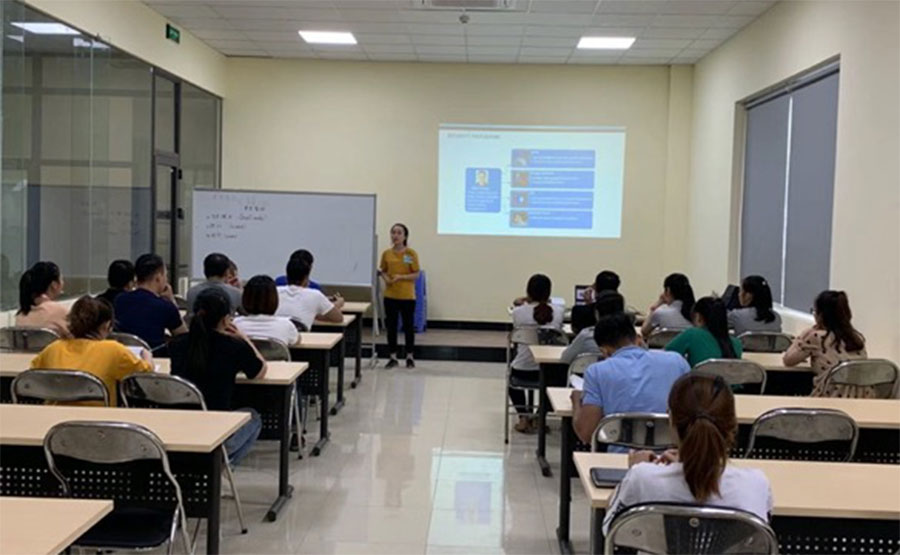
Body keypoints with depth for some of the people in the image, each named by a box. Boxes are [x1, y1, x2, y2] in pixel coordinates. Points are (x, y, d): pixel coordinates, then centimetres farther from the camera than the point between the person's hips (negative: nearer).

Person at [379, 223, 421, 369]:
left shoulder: (411, 253, -6)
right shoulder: (386, 254, 3)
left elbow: (416, 274, -5)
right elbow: (383, 271, 13)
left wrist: (401, 277, -18)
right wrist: (386, 279, -8)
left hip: (407, 296, -2)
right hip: (390, 295, 3)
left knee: (408, 326, 6)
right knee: (391, 326, 7)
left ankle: (409, 357, 19)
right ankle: (392, 357, 18)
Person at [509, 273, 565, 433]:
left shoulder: (518, 312, -11)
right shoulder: (559, 311, -7)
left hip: (523, 370, 0)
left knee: (513, 377, 37)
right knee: (561, 376, 38)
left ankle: (524, 417, 21)